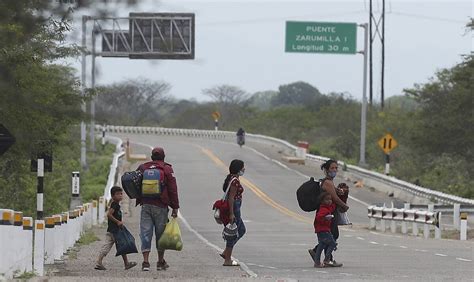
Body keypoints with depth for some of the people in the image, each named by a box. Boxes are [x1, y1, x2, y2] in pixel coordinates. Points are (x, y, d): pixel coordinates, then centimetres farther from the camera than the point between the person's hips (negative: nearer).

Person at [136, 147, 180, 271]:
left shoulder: (142, 168, 10)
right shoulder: (167, 169, 1)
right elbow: (173, 189, -2)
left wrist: (139, 200, 21)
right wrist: (175, 207, 0)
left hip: (145, 205, 2)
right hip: (160, 206, -2)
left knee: (145, 233, 1)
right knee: (161, 233, 9)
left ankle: (146, 261, -9)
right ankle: (161, 262, 16)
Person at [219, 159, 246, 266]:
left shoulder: (231, 178, 12)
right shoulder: (235, 181, -18)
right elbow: (231, 197, -22)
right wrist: (231, 214, -23)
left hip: (232, 208, 10)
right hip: (234, 208, -10)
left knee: (242, 230, 19)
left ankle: (226, 252, 17)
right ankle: (227, 260, 2)